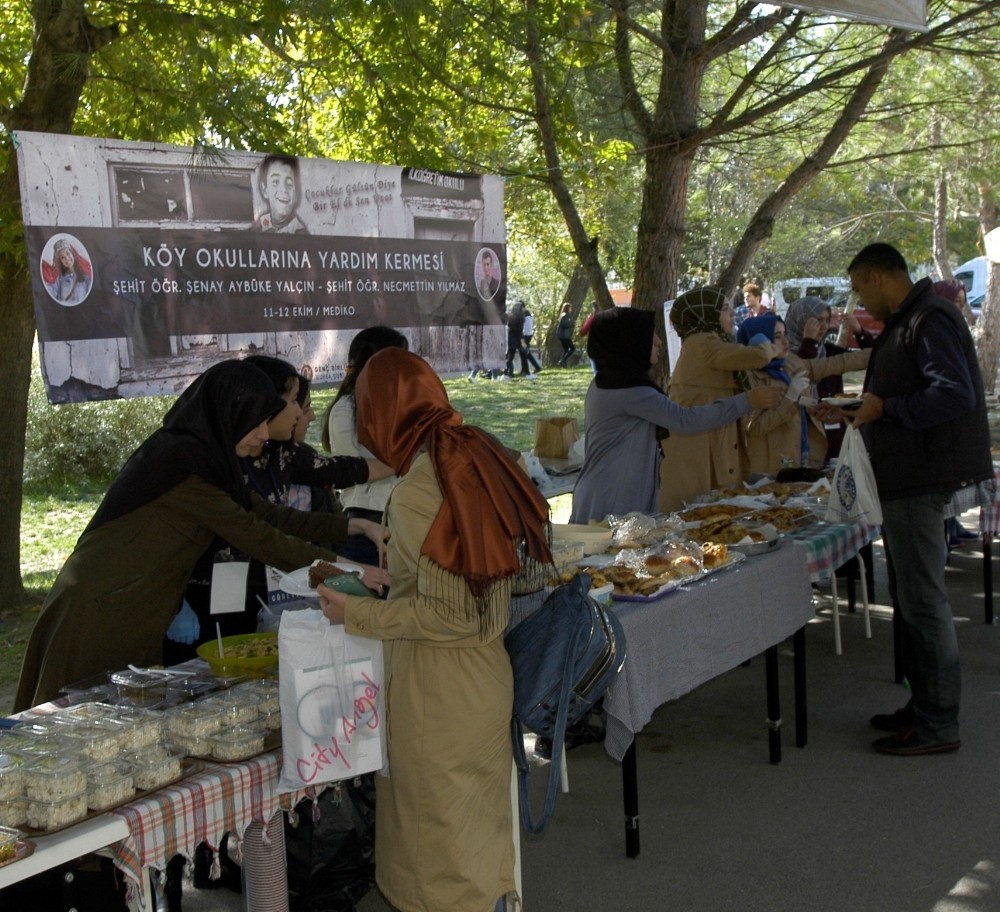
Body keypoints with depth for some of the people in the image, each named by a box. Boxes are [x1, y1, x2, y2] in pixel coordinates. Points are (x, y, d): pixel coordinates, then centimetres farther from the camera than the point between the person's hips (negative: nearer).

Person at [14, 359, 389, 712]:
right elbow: (253, 534, -19)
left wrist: (352, 527, 7)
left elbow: (266, 513, 12)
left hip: (133, 615, 9)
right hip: (101, 614, -9)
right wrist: (344, 569, -15)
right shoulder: (182, 459, -19)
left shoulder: (203, 456, 10)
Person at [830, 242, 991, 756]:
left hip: (920, 482, -11)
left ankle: (937, 724, 1)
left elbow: (955, 396, -25)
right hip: (905, 479, 11)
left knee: (922, 602, -6)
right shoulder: (905, 324, 17)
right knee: (910, 598, 16)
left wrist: (885, 408, -18)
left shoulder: (929, 321, -16)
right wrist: (864, 413, 15)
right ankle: (923, 706, 26)